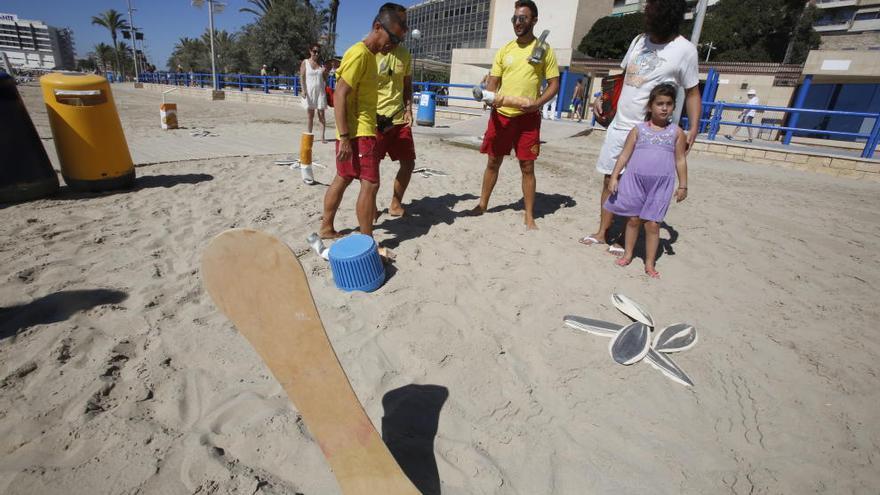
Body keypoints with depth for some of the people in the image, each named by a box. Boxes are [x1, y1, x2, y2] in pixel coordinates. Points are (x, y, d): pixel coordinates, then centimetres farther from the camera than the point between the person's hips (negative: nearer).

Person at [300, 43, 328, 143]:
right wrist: (303, 90, -10)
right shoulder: (305, 62, 4)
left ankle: (323, 136, -4)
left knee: (321, 115, -4)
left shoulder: (321, 63, 9)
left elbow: (325, 78, 15)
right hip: (309, 91, -1)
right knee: (310, 115, 5)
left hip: (320, 91, 1)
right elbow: (302, 77, -1)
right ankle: (309, 135, 13)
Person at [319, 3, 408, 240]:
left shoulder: (369, 55, 16)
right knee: (370, 183, -9)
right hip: (358, 132, -10)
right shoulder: (359, 54, -14)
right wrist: (344, 137, -25)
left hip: (362, 130, 10)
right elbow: (340, 95, -20)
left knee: (342, 179, 14)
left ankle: (326, 228, 26)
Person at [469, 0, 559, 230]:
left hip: (528, 117, -3)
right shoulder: (505, 50, 10)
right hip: (501, 114, 3)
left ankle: (529, 215, 9)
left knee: (527, 166, 0)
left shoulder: (544, 50, 1)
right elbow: (493, 82, 11)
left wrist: (537, 103, -16)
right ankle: (482, 204, 24)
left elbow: (554, 85, 1)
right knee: (493, 162, 9)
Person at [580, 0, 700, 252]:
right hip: (618, 126, 6)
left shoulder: (684, 49, -6)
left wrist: (693, 128, -12)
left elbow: (692, 93, -2)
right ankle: (602, 232, 18)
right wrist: (602, 98, 9)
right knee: (610, 179, 7)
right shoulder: (639, 41, 9)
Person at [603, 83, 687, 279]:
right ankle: (628, 254, 24)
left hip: (661, 184, 0)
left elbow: (680, 160, 7)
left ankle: (650, 263, 11)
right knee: (634, 219, 9)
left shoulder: (676, 132, 4)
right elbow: (624, 155, 2)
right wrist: (614, 177, -5)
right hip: (635, 180, 0)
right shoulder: (638, 129, 2)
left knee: (652, 224, 1)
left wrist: (682, 185, 6)